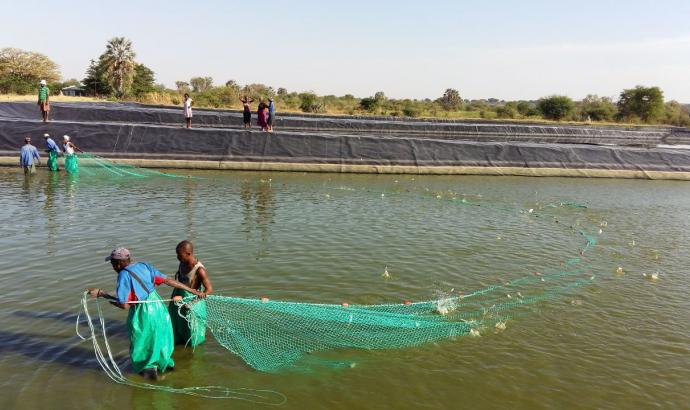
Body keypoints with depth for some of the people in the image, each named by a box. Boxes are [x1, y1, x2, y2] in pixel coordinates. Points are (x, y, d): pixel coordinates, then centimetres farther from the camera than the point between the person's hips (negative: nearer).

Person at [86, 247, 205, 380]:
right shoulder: (144, 266, 1)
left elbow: (124, 305, -19)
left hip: (143, 313, -6)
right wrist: (192, 291, 2)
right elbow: (168, 280, -1)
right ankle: (166, 362, 45)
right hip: (158, 306, 7)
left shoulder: (124, 275, -17)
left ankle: (150, 369, 33)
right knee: (159, 336, 28)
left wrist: (101, 293, -11)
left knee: (142, 343, 19)